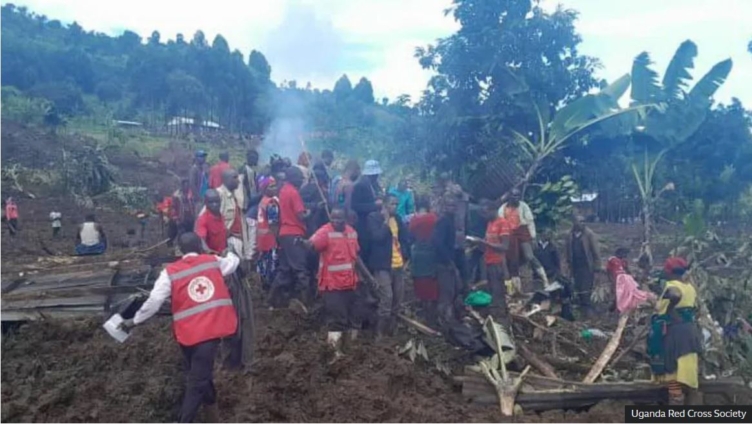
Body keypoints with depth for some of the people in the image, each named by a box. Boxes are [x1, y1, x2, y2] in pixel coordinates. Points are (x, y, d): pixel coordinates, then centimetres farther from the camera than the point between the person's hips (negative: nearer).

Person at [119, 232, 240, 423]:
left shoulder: (170, 272, 1)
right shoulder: (213, 261, 6)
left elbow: (154, 301, -5)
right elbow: (233, 262, 26)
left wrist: (134, 321, 8)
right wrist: (230, 252, 49)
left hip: (189, 331, 1)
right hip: (211, 328, -1)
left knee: (198, 374, 22)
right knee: (197, 381, -2)